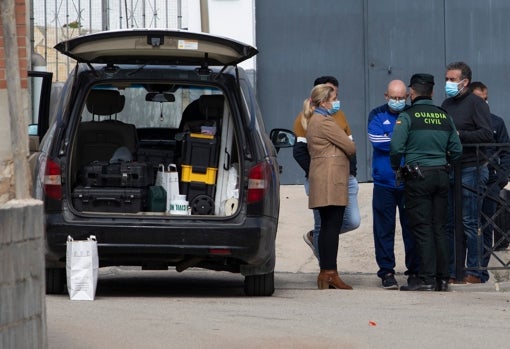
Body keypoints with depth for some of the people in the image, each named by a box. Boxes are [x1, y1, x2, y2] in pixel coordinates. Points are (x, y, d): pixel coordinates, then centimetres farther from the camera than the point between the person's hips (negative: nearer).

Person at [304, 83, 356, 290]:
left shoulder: (314, 121, 20)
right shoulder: (324, 122, -12)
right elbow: (350, 147, -10)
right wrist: (348, 155, 12)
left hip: (322, 180, 11)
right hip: (331, 179, -11)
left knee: (328, 226, 10)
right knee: (332, 227, -10)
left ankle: (326, 274, 10)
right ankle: (329, 274, -12)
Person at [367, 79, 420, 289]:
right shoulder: (377, 115, 7)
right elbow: (377, 140, -9)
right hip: (384, 183, 0)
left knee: (412, 228, 3)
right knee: (384, 229, 0)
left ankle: (415, 270, 11)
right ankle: (386, 272, 6)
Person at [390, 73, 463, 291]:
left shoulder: (407, 116, -7)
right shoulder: (444, 116, 9)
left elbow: (396, 147, -16)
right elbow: (456, 151, 9)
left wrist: (396, 168, 1)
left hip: (418, 176, -5)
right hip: (441, 175, 5)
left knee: (422, 228, -4)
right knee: (440, 227, 9)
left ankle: (426, 279, -8)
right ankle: (443, 278, 10)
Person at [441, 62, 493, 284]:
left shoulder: (476, 103, -4)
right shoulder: (446, 105, 17)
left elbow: (487, 134, -14)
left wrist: (459, 135, -16)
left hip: (470, 168, -7)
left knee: (468, 222, -7)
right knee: (450, 223, 6)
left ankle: (473, 273, -2)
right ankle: (452, 272, 10)